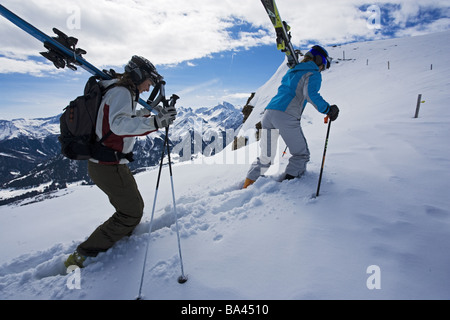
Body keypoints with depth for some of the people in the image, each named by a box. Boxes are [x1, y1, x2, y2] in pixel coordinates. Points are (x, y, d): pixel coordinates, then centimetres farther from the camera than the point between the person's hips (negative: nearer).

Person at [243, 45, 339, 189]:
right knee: (301, 155, 9)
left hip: (269, 112, 7)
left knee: (265, 157, 17)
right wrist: (328, 109, -6)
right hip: (286, 117, -7)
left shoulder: (292, 71, 29)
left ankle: (247, 185, 14)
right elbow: (311, 94, -13)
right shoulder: (313, 74, 6)